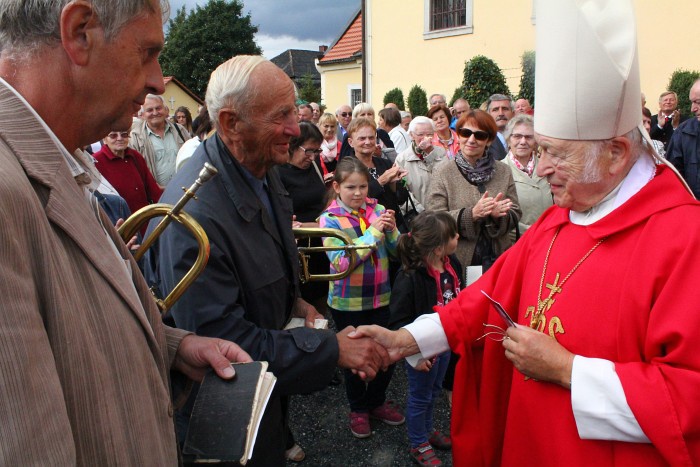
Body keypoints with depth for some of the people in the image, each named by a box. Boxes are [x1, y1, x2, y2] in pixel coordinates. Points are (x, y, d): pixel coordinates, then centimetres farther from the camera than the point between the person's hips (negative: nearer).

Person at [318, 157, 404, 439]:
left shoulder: (377, 210, -2)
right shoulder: (329, 219, -10)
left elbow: (398, 251, 1)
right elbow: (341, 262, -21)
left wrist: (391, 230, -19)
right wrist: (373, 232, -24)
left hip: (381, 297, 3)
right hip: (348, 302, -3)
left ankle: (376, 401, 37)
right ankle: (358, 409, 36)